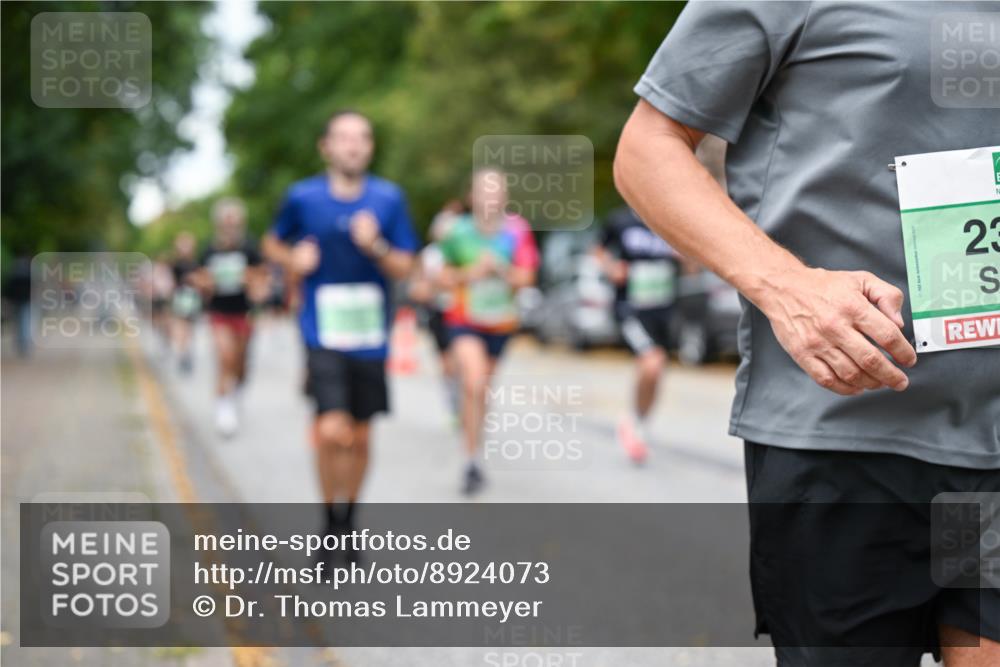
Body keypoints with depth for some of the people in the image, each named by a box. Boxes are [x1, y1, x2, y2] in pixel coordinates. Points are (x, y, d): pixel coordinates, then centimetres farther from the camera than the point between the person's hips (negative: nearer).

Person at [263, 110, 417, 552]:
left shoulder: (389, 198, 1)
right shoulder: (302, 197, -2)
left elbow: (404, 268, 3)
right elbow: (273, 244, 15)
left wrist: (375, 247, -17)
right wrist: (294, 260, -7)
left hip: (370, 337, 3)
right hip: (323, 334, -2)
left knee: (360, 438, 12)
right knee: (332, 431, -18)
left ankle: (349, 522, 32)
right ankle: (331, 523, 1)